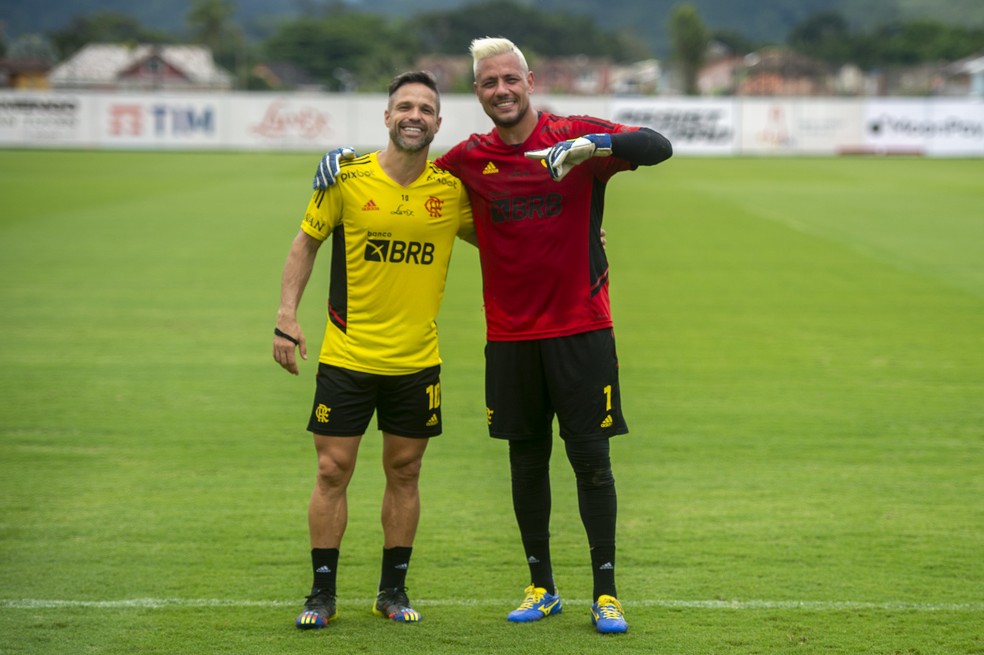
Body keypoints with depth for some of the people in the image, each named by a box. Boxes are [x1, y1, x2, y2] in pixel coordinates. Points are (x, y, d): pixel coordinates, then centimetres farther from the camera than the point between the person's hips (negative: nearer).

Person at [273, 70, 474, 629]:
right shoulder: (347, 178, -7)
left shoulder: (453, 188, -2)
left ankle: (394, 591, 20)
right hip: (346, 354, -2)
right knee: (333, 470, 0)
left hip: (417, 360, 2)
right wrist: (288, 315, -5)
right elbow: (306, 243, 3)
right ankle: (323, 593, 10)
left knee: (404, 472, 8)